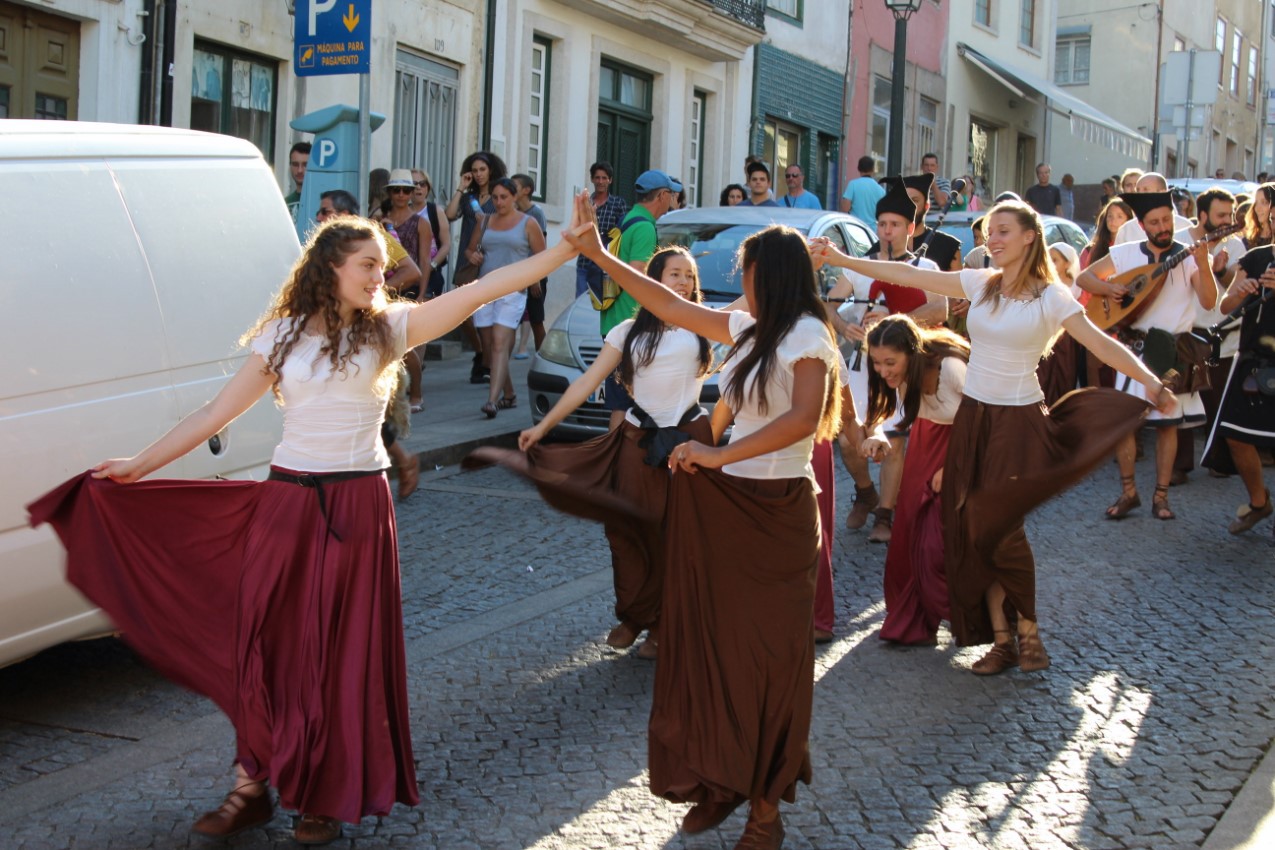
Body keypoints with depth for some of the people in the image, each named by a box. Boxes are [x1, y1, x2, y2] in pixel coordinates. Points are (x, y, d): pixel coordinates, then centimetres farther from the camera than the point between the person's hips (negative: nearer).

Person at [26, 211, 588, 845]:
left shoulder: (388, 327, 2)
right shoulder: (282, 336, 4)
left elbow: (481, 290, -4)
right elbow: (218, 412, 6)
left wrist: (565, 249, -10)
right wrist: (137, 466, 6)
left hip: (358, 507, -1)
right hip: (287, 502, 1)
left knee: (346, 652, 4)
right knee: (266, 644, 2)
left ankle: (328, 796, 17)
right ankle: (252, 787, 17)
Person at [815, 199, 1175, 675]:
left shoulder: (1051, 297, -7)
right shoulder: (979, 283, 4)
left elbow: (1102, 344, -12)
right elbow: (908, 276, 3)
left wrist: (1150, 382, -23)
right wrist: (841, 260, 0)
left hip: (1017, 423, -5)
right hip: (973, 417, 5)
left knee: (1000, 530, -8)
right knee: (971, 531, 3)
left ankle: (1026, 628, 14)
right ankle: (1002, 637, 13)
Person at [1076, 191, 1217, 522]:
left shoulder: (1189, 256, -3)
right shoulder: (1125, 253, 1)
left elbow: (1208, 301, -15)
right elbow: (1084, 277, 6)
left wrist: (1203, 264, -29)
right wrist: (1108, 287, -13)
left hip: (1173, 350, -1)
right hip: (1135, 346, 1)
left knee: (1168, 422, 5)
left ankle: (1161, 495, 14)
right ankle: (1128, 491, 11)